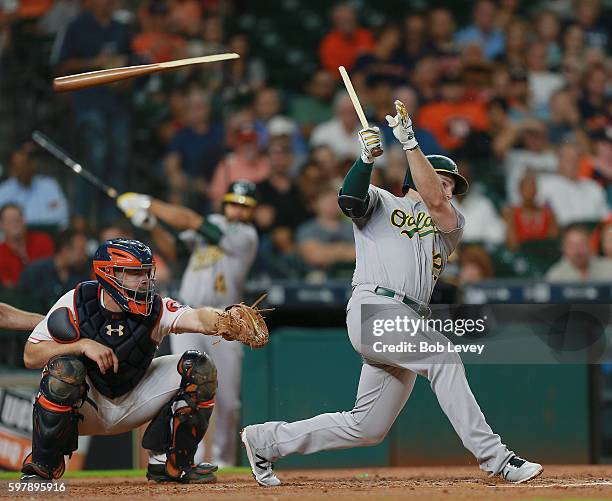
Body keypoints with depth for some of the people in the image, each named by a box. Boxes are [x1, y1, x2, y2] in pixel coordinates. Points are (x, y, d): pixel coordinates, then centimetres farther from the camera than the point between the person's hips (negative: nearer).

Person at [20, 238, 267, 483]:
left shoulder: (156, 308, -16)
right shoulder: (75, 303, -19)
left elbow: (197, 318, -37)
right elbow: (30, 357, -20)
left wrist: (224, 321, -59)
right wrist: (82, 345, -32)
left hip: (132, 403, 3)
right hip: (84, 406, -3)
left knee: (198, 367, -13)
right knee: (65, 368, -36)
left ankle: (168, 463, 1)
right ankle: (41, 467, -18)